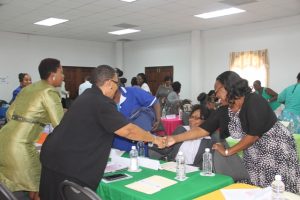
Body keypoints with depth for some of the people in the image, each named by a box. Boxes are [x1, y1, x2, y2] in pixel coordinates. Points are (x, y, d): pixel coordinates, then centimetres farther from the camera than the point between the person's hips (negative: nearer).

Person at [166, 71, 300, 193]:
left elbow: (254, 134, -23)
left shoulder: (254, 101, -23)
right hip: (254, 155, 6)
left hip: (278, 150, -5)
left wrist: (227, 152, -14)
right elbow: (203, 129, -5)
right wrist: (175, 139, -11)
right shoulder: (223, 111, -5)